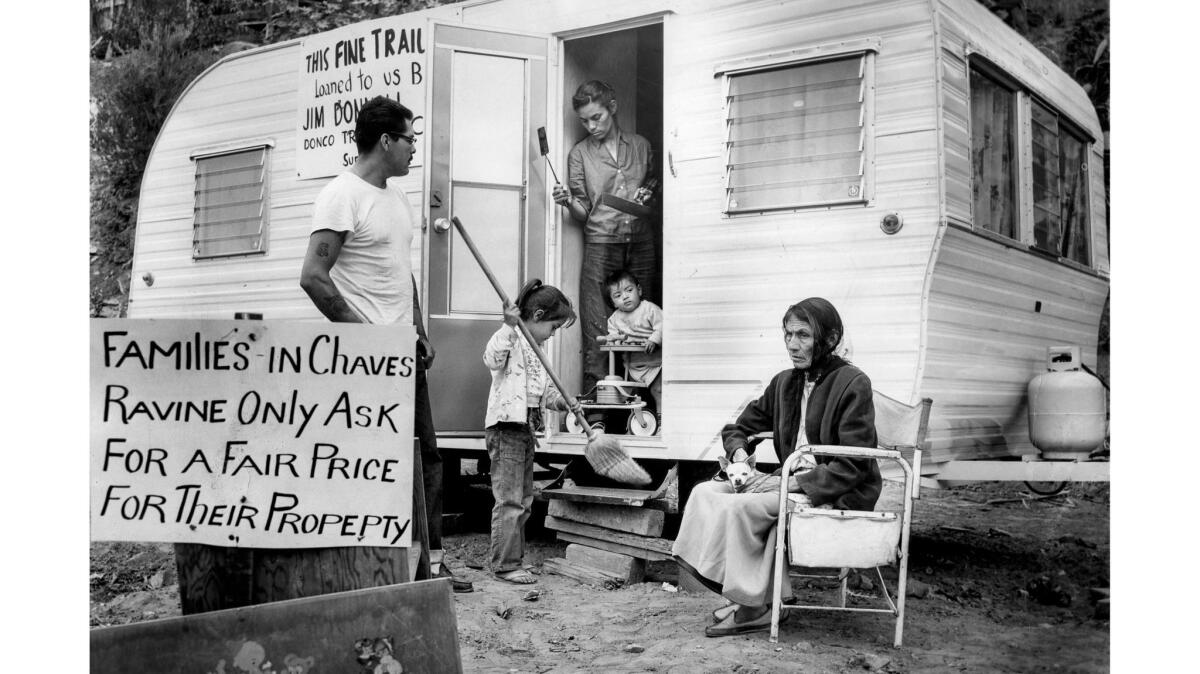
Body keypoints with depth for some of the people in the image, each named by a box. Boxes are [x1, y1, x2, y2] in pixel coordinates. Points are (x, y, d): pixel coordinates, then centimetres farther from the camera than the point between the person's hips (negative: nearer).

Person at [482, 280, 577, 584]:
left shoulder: (537, 350, 19)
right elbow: (492, 360, -29)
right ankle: (505, 564, -3)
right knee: (509, 499, -8)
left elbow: (543, 390, 22)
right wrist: (508, 326, -33)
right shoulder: (511, 339, -9)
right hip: (505, 426, -10)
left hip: (527, 428, 10)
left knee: (523, 500, 13)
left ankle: (514, 558, 22)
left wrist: (560, 400, 4)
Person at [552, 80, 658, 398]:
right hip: (600, 243, -2)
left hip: (641, 243, 2)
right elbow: (583, 211, 5)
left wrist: (648, 197, 3)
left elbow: (654, 187, 25)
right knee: (598, 329, -8)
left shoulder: (640, 146, 13)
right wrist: (568, 202, -16)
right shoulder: (580, 154, 8)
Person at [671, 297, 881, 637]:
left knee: (739, 506, -26)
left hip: (839, 494, -8)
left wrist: (799, 482, -21)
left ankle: (754, 606, -11)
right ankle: (747, 596, -14)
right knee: (705, 492, -10)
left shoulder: (852, 383, -11)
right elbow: (737, 428, 21)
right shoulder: (785, 382, 11)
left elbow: (853, 466, -16)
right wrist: (739, 453, -2)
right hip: (795, 482, 8)